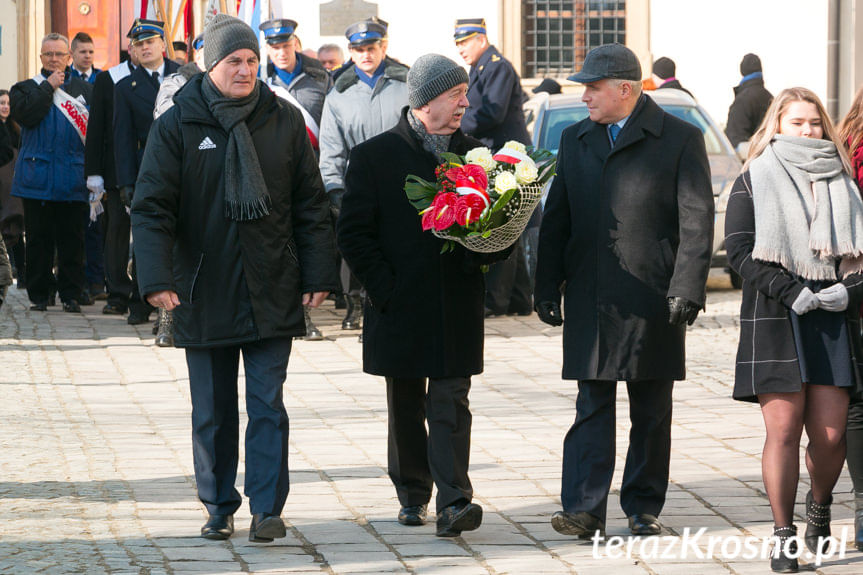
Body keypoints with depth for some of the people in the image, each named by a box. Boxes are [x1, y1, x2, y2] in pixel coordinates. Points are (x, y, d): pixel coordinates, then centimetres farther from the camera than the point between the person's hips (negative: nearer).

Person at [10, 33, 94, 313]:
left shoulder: (85, 89, 13)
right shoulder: (26, 88, 9)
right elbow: (26, 114, -12)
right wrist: (49, 87, -7)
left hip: (73, 178, 1)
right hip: (37, 179, -1)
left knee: (72, 238, 1)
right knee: (39, 238, 2)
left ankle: (71, 294, 8)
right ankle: (39, 294, 9)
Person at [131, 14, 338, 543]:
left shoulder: (285, 122, 3)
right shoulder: (177, 126, -3)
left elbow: (311, 204, 7)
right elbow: (151, 208, -6)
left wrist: (319, 274, 2)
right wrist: (157, 278, -18)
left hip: (272, 294, 0)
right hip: (204, 295, 0)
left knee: (268, 404, -1)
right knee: (212, 410, 8)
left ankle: (268, 508, 4)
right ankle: (219, 508, 20)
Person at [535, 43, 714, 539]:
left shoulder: (681, 139, -2)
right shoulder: (576, 140, 13)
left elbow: (697, 220, -6)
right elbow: (556, 219, 16)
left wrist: (687, 290, -14)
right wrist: (548, 287, 9)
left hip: (652, 302, -3)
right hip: (590, 301, 3)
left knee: (651, 412, 6)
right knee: (592, 405, -1)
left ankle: (645, 508, 15)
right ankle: (584, 510, -5)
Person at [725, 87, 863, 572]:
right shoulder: (753, 183, 6)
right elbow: (741, 252, -3)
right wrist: (792, 292, -13)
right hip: (774, 320, -2)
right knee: (784, 428, -10)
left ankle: (820, 507, 26)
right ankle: (784, 534, 0)